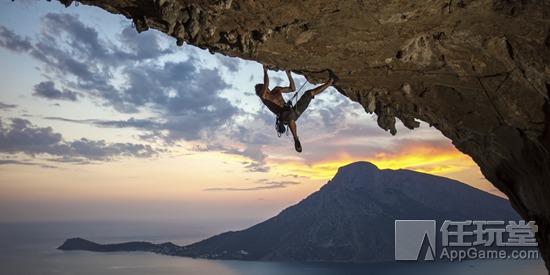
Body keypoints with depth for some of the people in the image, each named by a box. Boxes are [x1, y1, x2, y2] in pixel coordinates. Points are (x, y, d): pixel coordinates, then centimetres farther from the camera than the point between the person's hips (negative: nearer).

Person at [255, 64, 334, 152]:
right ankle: (296, 139, -41)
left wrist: (289, 75, 20)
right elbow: (266, 84, -19)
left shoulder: (276, 90, 22)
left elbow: (292, 88, 27)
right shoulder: (263, 96, 1)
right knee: (291, 115, -47)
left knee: (309, 93, 4)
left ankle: (329, 82, 10)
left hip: (293, 111, 7)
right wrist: (265, 71, -9)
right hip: (284, 116, -7)